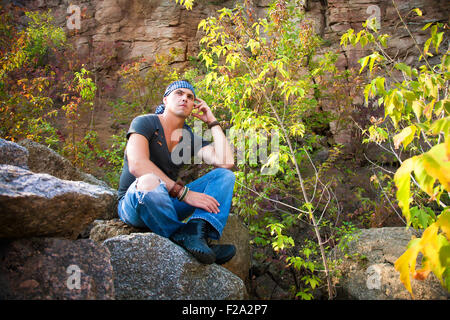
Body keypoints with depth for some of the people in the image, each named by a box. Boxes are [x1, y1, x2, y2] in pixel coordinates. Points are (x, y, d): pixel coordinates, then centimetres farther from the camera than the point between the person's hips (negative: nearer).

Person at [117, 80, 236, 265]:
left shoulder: (190, 138, 8)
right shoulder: (145, 122, -7)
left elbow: (226, 162, -8)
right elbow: (137, 165, -26)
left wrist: (212, 121, 0)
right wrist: (184, 193, -30)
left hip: (167, 204, 6)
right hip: (133, 204, -6)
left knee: (226, 175, -8)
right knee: (149, 181, -42)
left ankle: (196, 230, -35)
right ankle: (181, 237, -19)